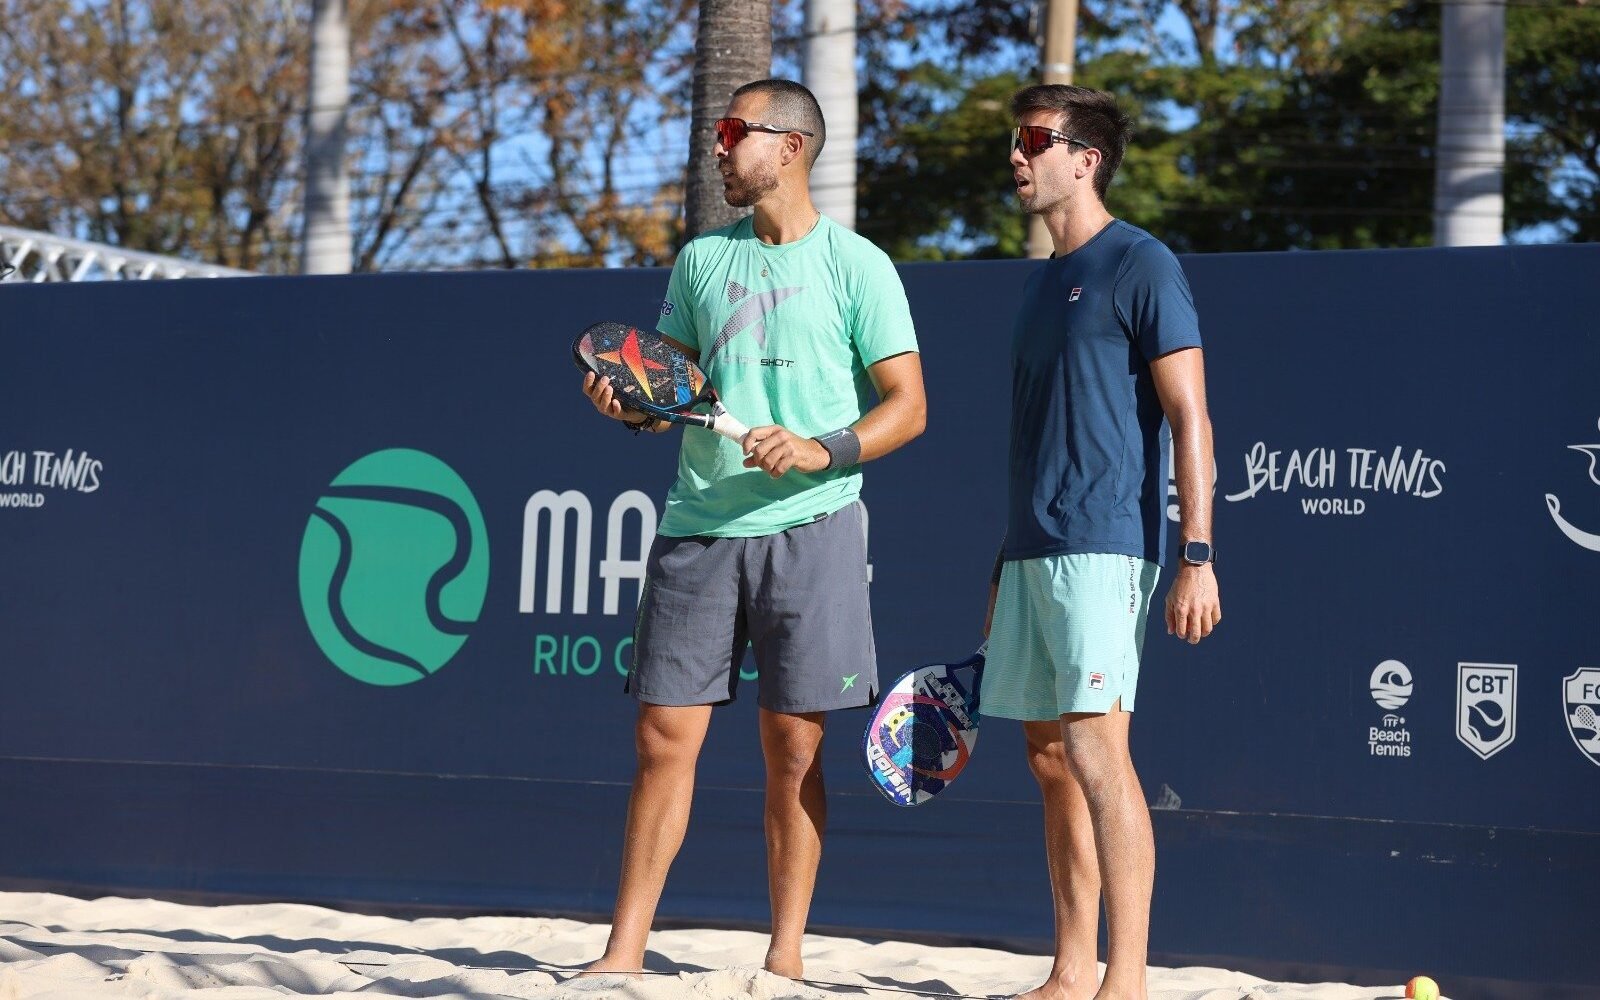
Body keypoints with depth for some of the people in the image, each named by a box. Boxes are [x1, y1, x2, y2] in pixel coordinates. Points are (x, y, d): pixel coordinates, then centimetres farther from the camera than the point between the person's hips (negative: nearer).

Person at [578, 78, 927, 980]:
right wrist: (631, 404, -3)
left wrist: (820, 451, -17)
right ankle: (624, 951, 7)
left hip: (809, 526, -4)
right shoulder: (702, 259, 14)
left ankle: (786, 955, 9)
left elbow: (908, 405, -2)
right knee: (664, 737, 1)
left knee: (793, 749, 0)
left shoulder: (855, 265, -1)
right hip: (698, 526, 4)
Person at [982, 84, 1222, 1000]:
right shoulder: (1044, 283, 20)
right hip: (1035, 549, 9)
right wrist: (1007, 571, 22)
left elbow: (1191, 419, -11)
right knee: (1050, 758, 8)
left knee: (1096, 750, -14)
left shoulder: (1141, 266, -5)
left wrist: (1199, 558, -18)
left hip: (1105, 546, -9)